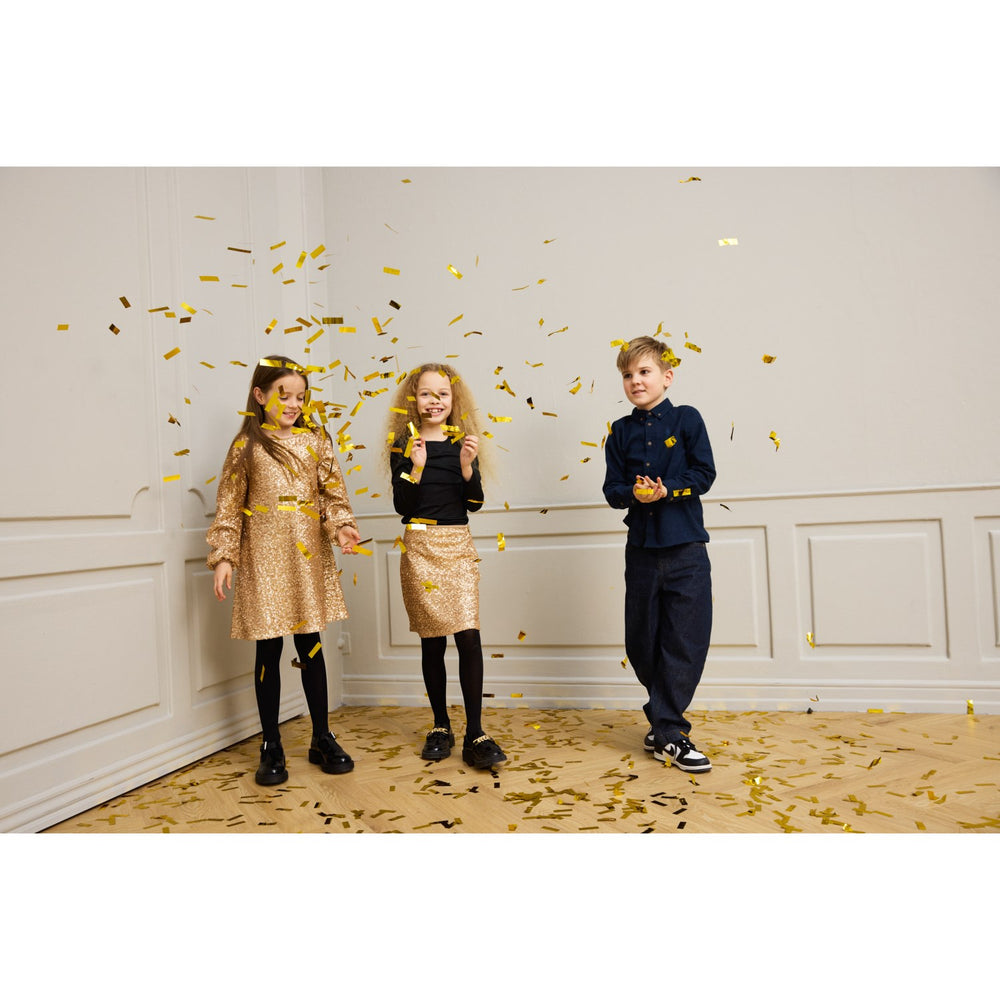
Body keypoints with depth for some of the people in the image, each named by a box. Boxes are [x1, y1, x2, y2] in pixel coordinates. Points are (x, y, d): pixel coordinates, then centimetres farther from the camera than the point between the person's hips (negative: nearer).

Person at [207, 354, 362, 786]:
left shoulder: (315, 439, 7)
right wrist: (224, 556, -5)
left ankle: (322, 738, 22)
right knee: (269, 649, 5)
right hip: (263, 557, -2)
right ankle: (271, 747, 19)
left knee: (311, 645, 9)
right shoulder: (247, 445, 2)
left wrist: (341, 525, -15)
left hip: (309, 555, 2)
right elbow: (229, 506, 1)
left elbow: (332, 492, 3)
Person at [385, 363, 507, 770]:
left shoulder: (463, 442, 7)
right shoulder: (404, 445, 2)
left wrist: (467, 466, -14)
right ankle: (441, 727, 21)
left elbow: (475, 502, 2)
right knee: (433, 640, 5)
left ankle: (475, 736, -1)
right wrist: (416, 466, -19)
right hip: (421, 546, -1)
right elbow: (401, 505, -5)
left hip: (459, 545, 1)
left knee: (468, 636, -8)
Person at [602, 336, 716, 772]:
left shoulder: (686, 419, 1)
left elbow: (704, 474, -5)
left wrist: (667, 490, -19)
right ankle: (668, 720, 30)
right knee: (641, 642, 9)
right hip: (642, 548, 3)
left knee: (686, 640, -2)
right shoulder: (621, 432, 8)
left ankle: (666, 729, 11)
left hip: (686, 547, -3)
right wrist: (634, 493, -17)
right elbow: (612, 489, 4)